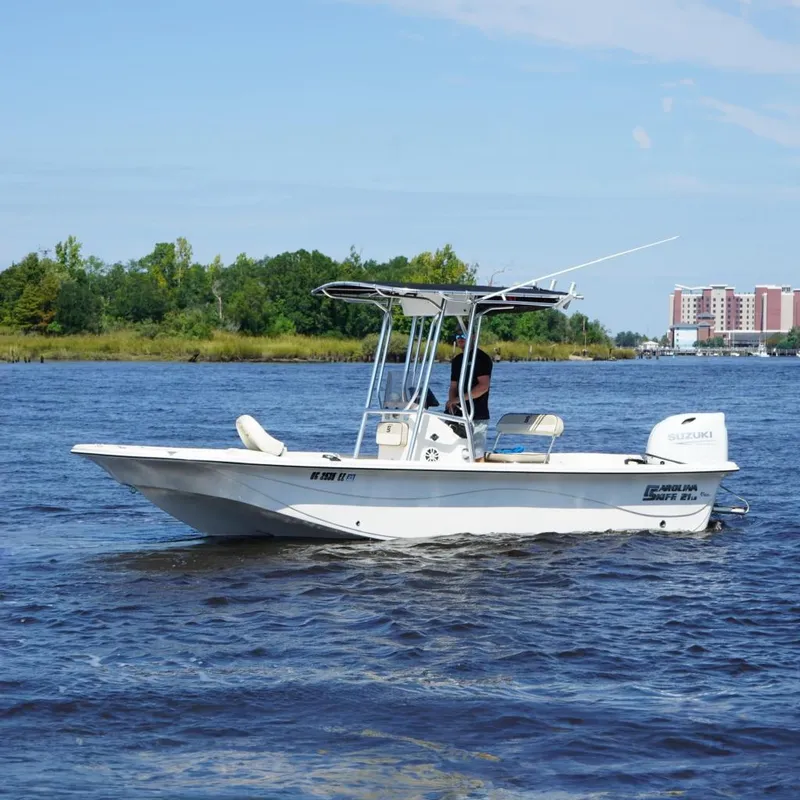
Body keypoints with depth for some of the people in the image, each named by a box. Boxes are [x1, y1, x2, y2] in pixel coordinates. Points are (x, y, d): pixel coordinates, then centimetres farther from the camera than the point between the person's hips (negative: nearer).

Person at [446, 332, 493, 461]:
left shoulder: (482, 358, -6)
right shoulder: (457, 360, 18)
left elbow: (484, 386, -16)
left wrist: (459, 399, -18)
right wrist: (451, 401, -3)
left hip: (477, 415, -7)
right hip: (459, 414, 7)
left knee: (477, 456, -8)